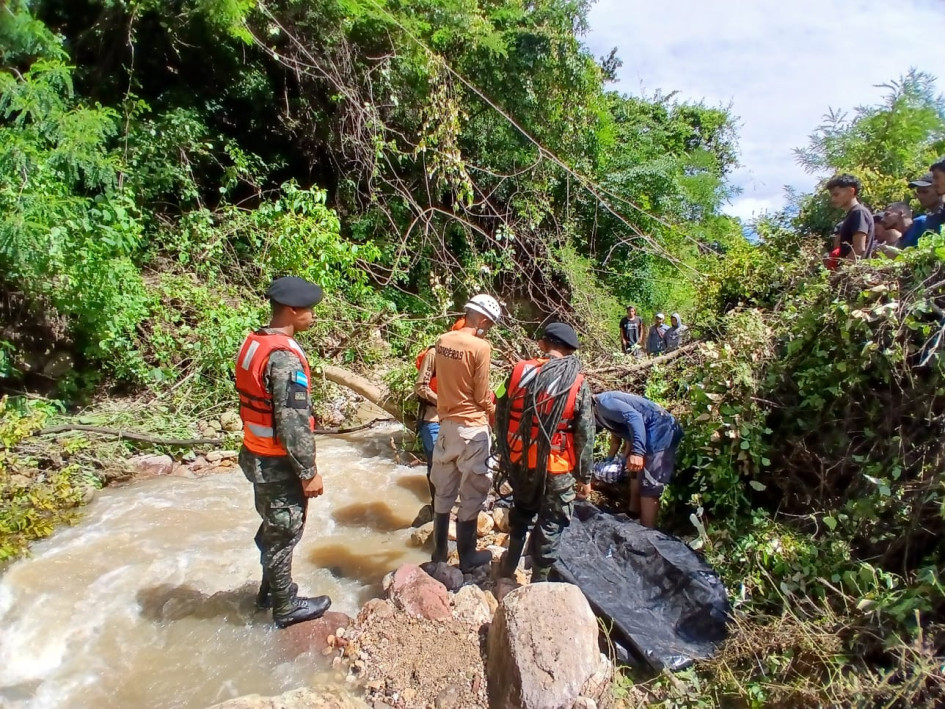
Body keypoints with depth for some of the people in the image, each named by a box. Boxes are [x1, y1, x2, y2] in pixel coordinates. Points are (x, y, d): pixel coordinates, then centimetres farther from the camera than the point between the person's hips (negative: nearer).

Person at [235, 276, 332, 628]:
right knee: (284, 532, 8)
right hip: (278, 464, -9)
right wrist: (309, 472, -17)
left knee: (272, 527, 24)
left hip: (256, 455, 9)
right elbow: (293, 423, -26)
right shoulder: (285, 358, -26)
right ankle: (286, 607, 25)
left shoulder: (252, 344, 4)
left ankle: (269, 589, 42)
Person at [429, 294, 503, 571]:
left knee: (444, 491, 17)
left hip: (446, 423, 7)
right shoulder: (480, 347, -18)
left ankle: (439, 551, 30)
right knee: (472, 494, 8)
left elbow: (443, 381, 8)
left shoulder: (442, 341, 1)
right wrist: (497, 414, 6)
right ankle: (467, 557, 20)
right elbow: (482, 397, -13)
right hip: (472, 428, -6)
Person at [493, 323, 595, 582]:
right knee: (549, 525, 13)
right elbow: (585, 436, -9)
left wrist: (505, 452, 18)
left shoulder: (519, 371, -5)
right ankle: (539, 582, 25)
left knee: (520, 511, 27)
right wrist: (585, 476, 3)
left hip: (519, 461, 4)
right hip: (555, 468, -4)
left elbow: (501, 416, 3)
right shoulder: (578, 384, -12)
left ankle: (510, 564, 43)